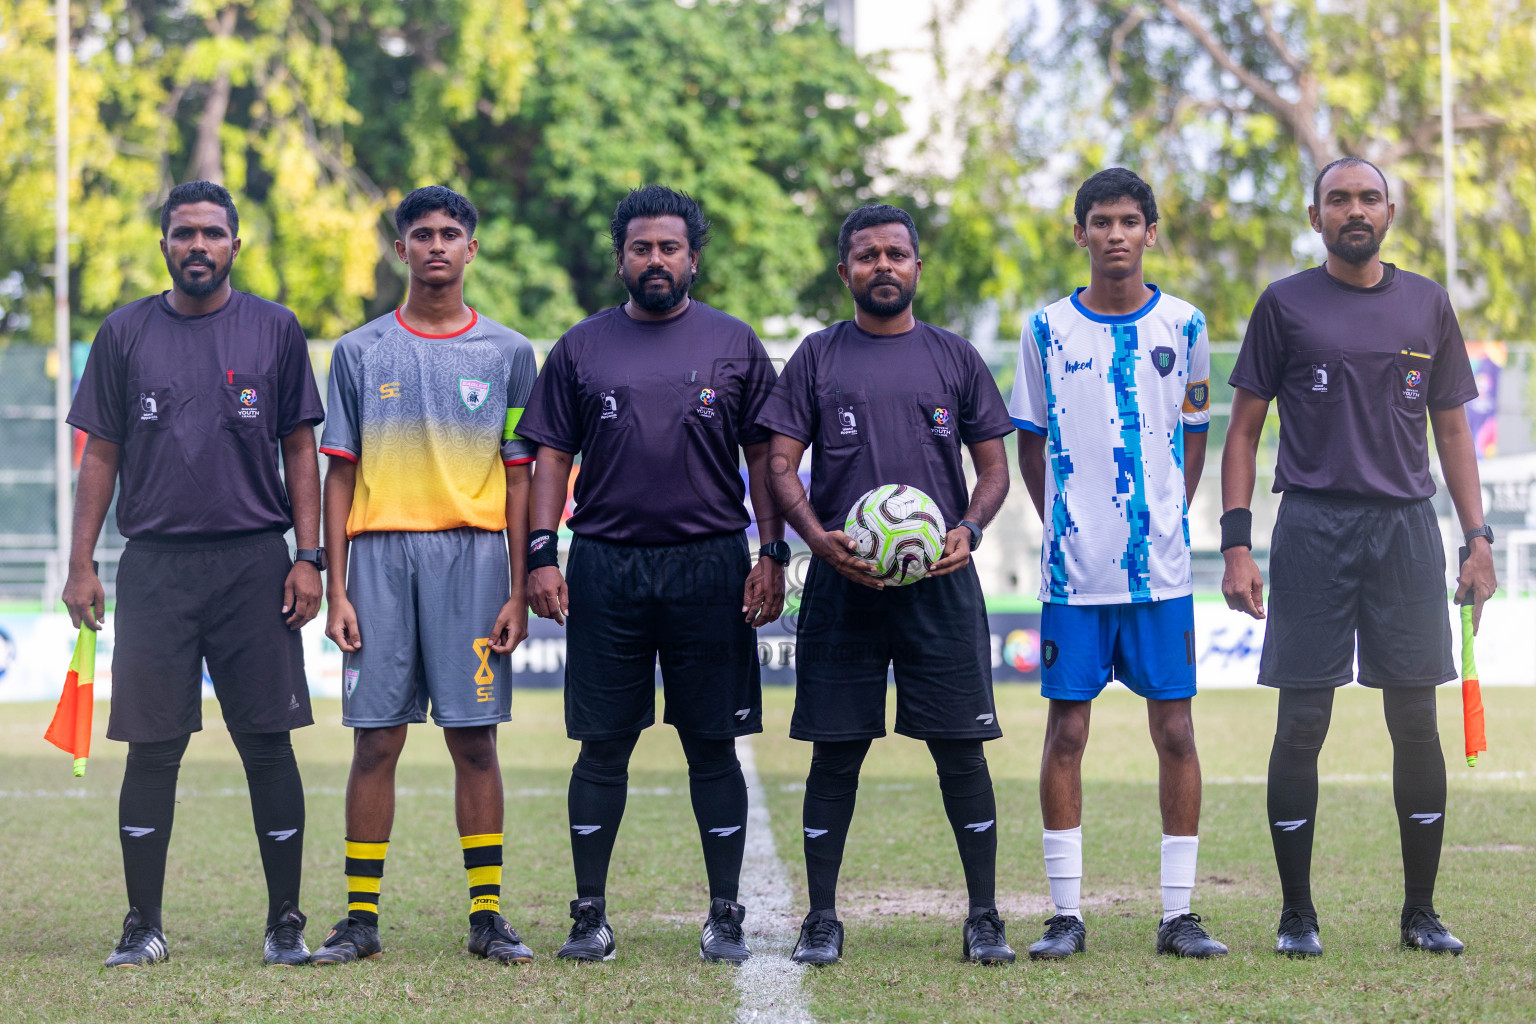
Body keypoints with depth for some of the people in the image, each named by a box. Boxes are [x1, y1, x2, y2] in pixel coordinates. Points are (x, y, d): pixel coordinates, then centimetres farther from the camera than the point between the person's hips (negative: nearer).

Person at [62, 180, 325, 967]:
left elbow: (299, 450, 7)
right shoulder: (125, 334, 8)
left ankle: (285, 924, 7)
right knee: (152, 747, 2)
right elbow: (101, 454, 9)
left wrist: (308, 557, -1)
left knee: (268, 744, 0)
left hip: (255, 562, -1)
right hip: (155, 567, 1)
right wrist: (81, 564, 2)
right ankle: (143, 926, 9)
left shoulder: (274, 331, 6)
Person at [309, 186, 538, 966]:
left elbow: (519, 481, 7)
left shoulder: (507, 353, 8)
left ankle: (487, 915, 5)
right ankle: (361, 917, 6)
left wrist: (518, 592, 0)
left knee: (474, 738, 0)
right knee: (376, 739, 0)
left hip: (473, 554, 0)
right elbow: (340, 476, 8)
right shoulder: (361, 352, 9)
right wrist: (337, 590, 0)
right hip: (381, 553, 0)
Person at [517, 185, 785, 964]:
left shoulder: (734, 345, 7)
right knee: (602, 747, 3)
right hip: (604, 569, 1)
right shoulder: (581, 347, 9)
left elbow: (763, 457, 7)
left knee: (713, 746, 3)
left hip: (711, 569, -1)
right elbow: (553, 457, 8)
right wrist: (541, 556, -2)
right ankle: (589, 914, 10)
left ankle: (725, 915, 9)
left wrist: (772, 555, -2)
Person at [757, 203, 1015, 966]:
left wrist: (969, 530, -8)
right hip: (842, 586, 0)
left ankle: (984, 917, 7)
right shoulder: (817, 358, 8)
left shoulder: (955, 358, 10)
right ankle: (821, 919, 9)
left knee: (960, 749, -1)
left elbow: (993, 468, 12)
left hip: (940, 584, 0)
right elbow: (782, 465, 4)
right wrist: (818, 537, -14)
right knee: (834, 753, 2)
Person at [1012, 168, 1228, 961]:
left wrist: (1168, 519, 5)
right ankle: (1066, 915, 6)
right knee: (1066, 730, 0)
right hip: (1073, 567, 0)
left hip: (1162, 567, 1)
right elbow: (1029, 443, 11)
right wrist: (1061, 525, 4)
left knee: (1175, 729, 1)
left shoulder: (1183, 325, 4)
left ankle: (1178, 915, 7)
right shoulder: (1048, 330, 3)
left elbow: (1194, 439, 13)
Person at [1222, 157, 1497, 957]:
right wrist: (1236, 542, -6)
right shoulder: (1285, 305, 4)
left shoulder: (1427, 305, 12)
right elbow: (1244, 428, 4)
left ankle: (1421, 913, 11)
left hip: (1407, 525, 2)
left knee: (1416, 721, 2)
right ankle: (1296, 914, 6)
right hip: (1312, 526, -2)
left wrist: (1477, 537, 6)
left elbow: (1452, 427, 15)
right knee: (1302, 723, -3)